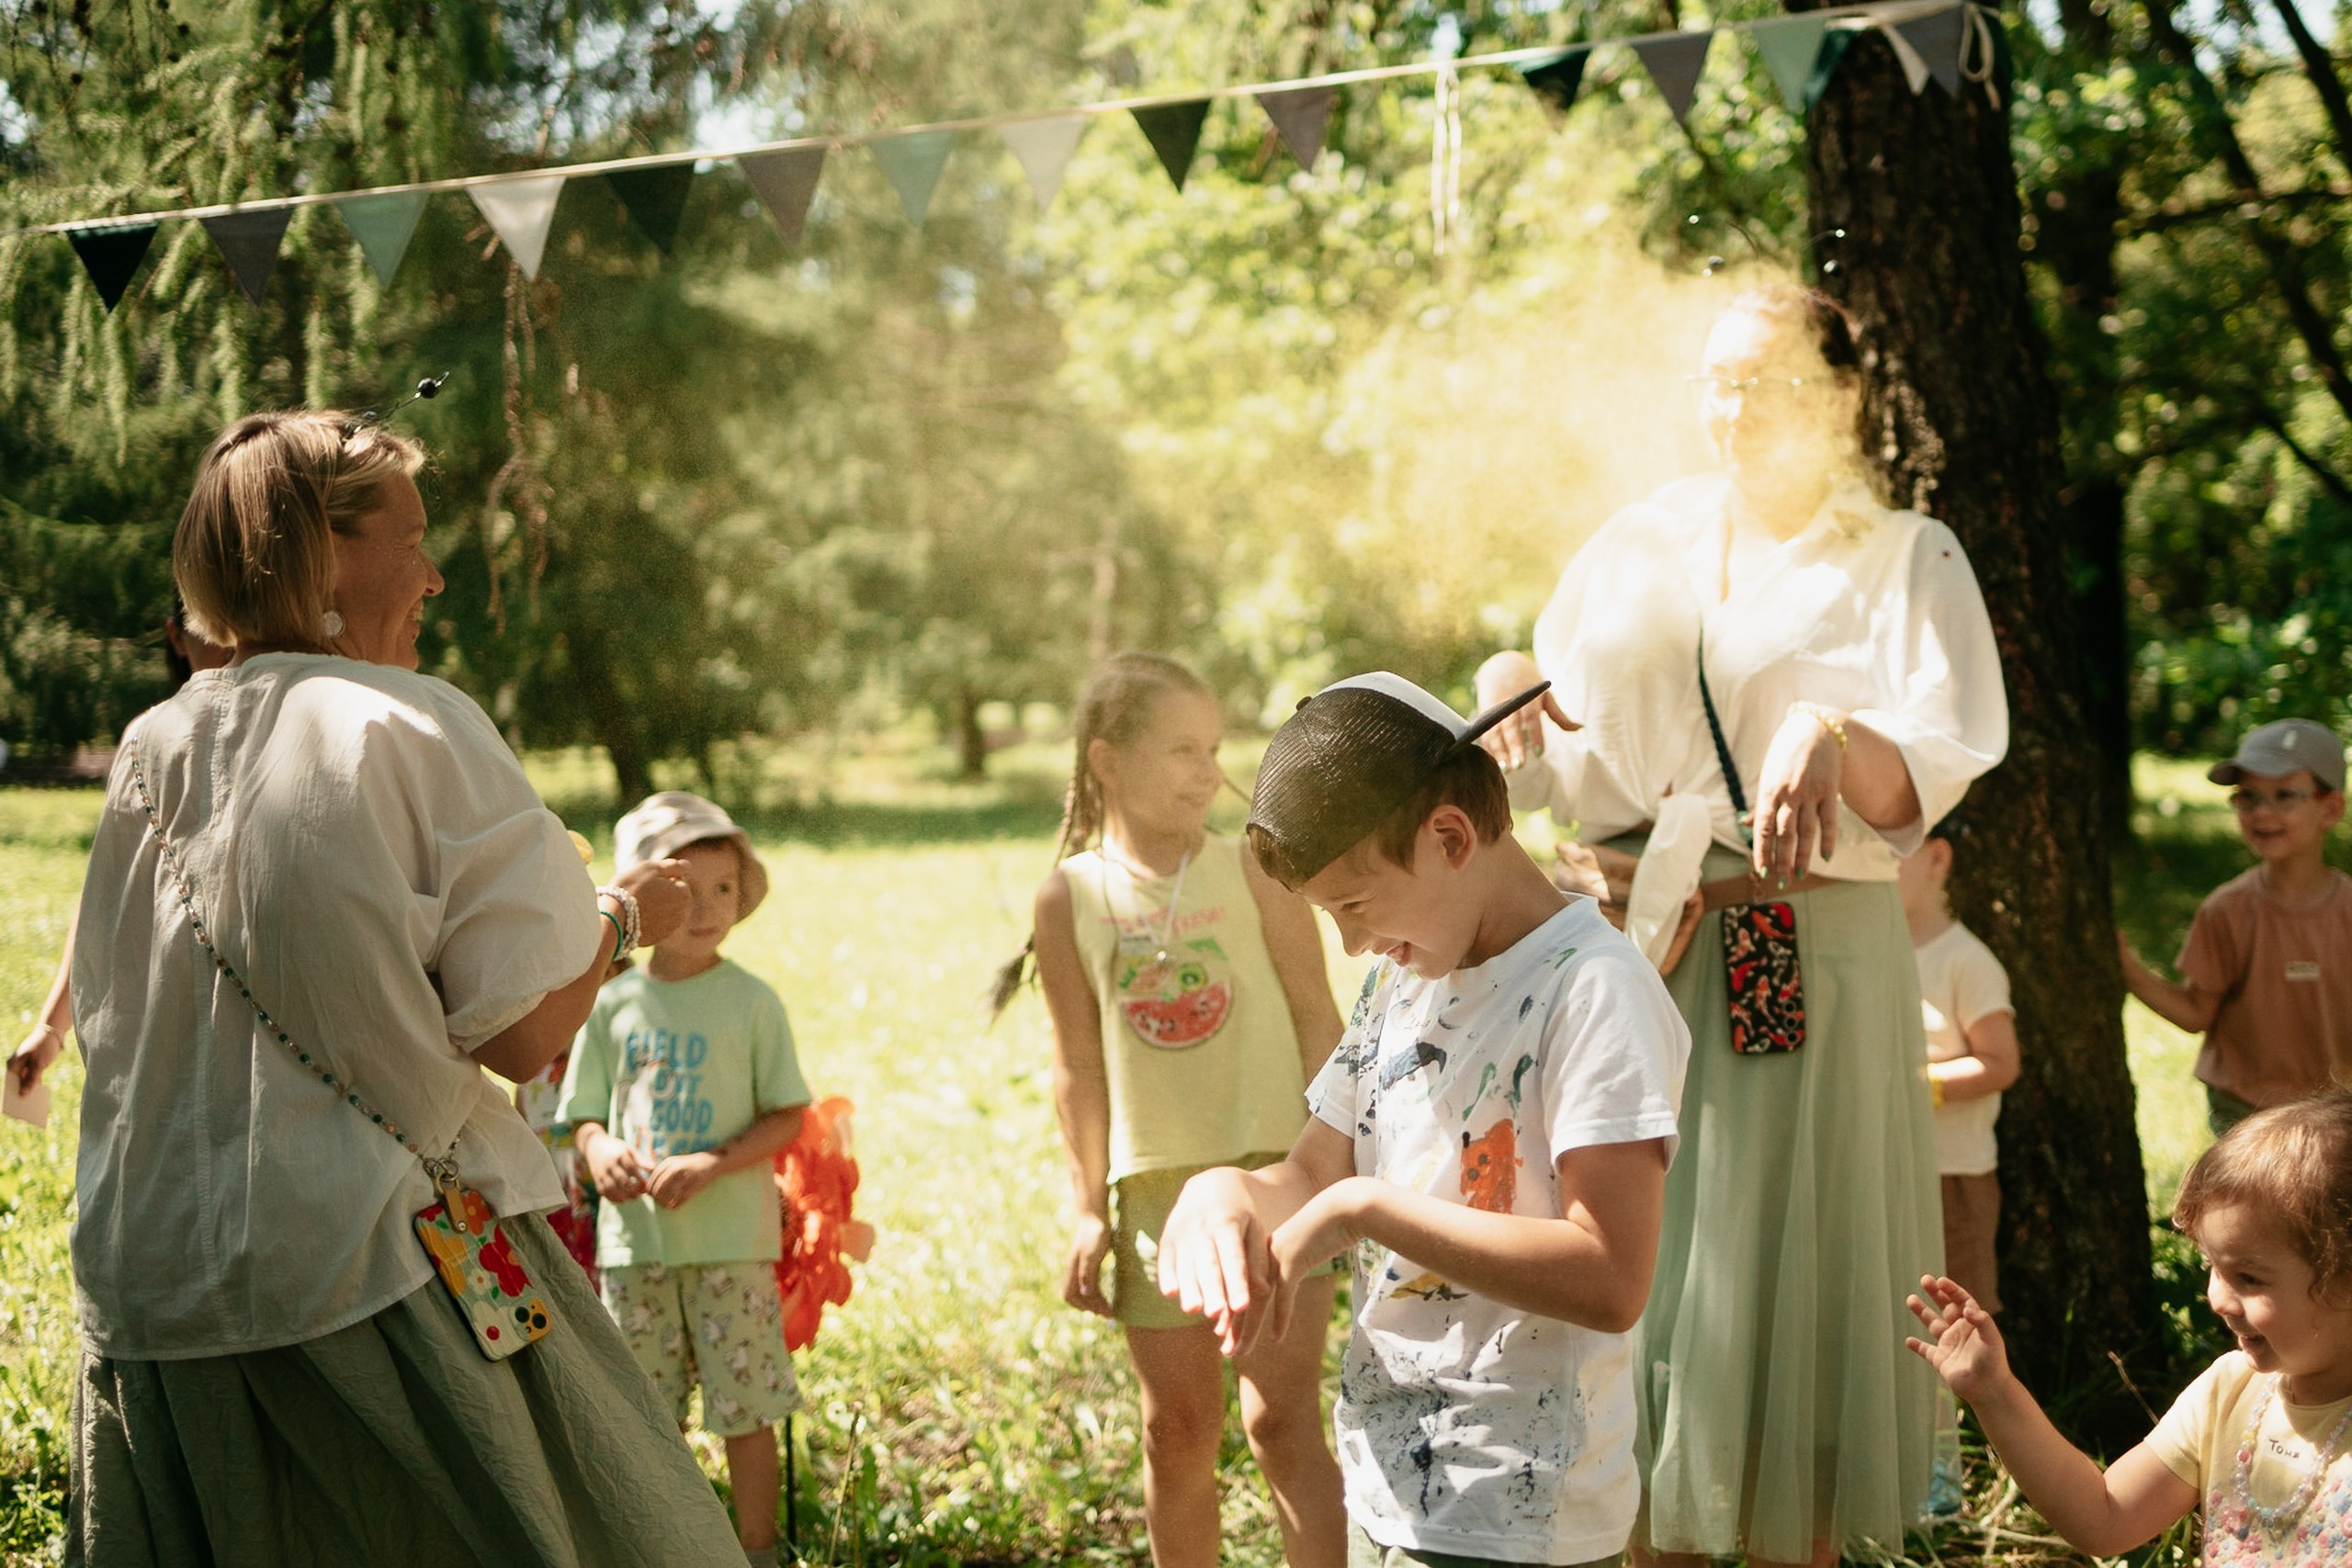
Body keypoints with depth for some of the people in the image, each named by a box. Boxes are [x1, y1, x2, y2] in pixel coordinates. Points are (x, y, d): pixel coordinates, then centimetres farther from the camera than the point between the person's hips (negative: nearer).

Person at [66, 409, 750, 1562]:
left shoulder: (147, 755, 6)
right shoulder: (416, 732, -10)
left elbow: (99, 1020, 15)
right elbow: (521, 1032, -14)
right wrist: (624, 913, 5)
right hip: (379, 1265, -6)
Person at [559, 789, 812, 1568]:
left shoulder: (750, 1000, -3)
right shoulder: (614, 1005, 5)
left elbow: (786, 1116, -3)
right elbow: (585, 1115, 11)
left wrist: (710, 1166, -17)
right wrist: (600, 1150, -12)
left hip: (731, 1238, -3)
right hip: (632, 1238, 3)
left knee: (745, 1409, 1)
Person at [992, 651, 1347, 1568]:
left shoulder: (1252, 873, -3)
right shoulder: (1070, 897, 0)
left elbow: (1318, 1023, 0)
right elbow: (1079, 1063, 4)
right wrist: (1089, 1208, 3)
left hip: (1274, 1170, -2)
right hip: (1153, 1184, 2)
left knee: (1281, 1419, -7)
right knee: (1177, 1429, 10)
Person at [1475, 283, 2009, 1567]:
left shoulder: (1905, 560, 3)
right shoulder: (1637, 551, 12)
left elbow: (1922, 785, -9)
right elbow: (1573, 783, 13)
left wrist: (1830, 733, -28)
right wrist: (1517, 690, -6)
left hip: (1811, 972, -3)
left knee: (1793, 1271, 1)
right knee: (1644, 1262, 4)